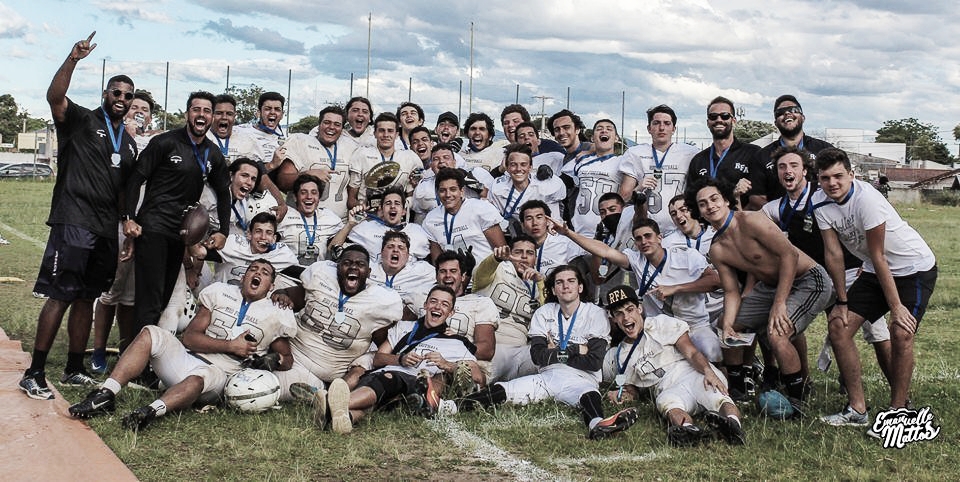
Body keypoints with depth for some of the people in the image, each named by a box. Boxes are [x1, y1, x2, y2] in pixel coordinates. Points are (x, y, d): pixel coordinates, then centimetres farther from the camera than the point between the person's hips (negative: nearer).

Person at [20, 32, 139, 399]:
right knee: (60, 297, -10)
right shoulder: (81, 121, 0)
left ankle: (74, 369, 19)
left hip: (106, 230, 7)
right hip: (73, 222, -6)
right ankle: (34, 373, -5)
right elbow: (54, 96, -20)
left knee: (86, 299, 11)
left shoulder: (129, 144, 18)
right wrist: (73, 59, -32)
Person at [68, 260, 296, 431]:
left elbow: (287, 359, 19)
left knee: (198, 379, -38)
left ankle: (151, 411, -60)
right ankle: (106, 394, -29)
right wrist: (230, 346, -6)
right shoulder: (221, 293, 15)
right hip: (187, 358, 3)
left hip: (218, 375, -3)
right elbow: (189, 337, 6)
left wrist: (273, 361, -6)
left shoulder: (275, 316, 12)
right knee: (151, 333, -21)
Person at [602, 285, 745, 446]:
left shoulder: (661, 323, 13)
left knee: (715, 395, -38)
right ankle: (688, 430, -69)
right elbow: (632, 391, 27)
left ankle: (733, 422, -68)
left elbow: (691, 352, 1)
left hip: (696, 374, 0)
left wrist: (708, 372, -20)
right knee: (665, 401, -39)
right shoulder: (620, 356, 23)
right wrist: (622, 396, 1)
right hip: (668, 390, 1)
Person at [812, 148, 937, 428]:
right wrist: (842, 301, -4)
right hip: (875, 271, 7)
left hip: (915, 267, -7)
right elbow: (833, 253, -5)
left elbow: (878, 257, -25)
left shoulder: (866, 198, -28)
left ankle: (897, 412, -6)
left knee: (901, 334, -22)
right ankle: (857, 410, 3)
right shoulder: (821, 203, -10)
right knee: (838, 326, -4)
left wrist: (896, 307, -20)